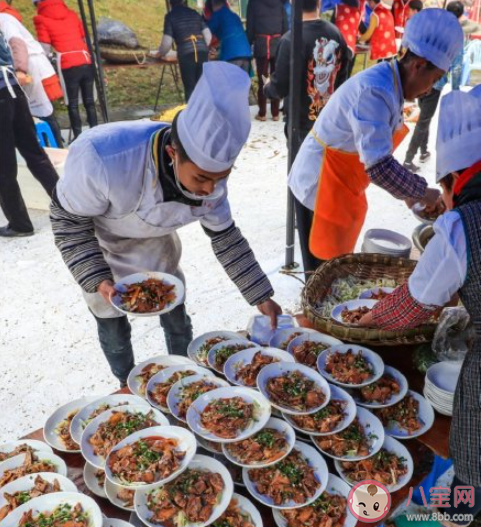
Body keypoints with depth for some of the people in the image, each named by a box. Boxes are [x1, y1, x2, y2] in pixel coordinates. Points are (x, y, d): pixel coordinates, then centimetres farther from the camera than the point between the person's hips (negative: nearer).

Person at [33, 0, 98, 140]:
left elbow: (45, 48, -1)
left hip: (68, 66, -4)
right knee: (89, 101, 9)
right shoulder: (72, 14, 18)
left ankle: (78, 137, 1)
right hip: (86, 62, 4)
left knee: (73, 105, 2)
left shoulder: (41, 20, 4)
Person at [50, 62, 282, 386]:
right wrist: (98, 279, -33)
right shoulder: (100, 160, -43)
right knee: (115, 331, 11)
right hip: (98, 248, -3)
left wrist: (262, 296, -12)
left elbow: (225, 236, -12)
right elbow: (67, 220, -23)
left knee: (178, 322, 13)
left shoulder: (208, 171, -27)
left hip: (155, 242, 3)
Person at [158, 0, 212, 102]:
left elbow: (167, 42, 0)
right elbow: (208, 35, 17)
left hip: (186, 53, -3)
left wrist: (161, 54, 18)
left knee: (190, 87, 4)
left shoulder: (170, 16, 7)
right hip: (202, 51, 3)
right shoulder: (194, 13, 19)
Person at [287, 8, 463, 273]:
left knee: (338, 259, 20)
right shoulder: (375, 92, -26)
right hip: (320, 187, -9)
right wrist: (425, 193, -18)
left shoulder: (390, 84, 4)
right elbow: (379, 167, -32)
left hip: (341, 187, 9)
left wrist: (412, 190, 7)